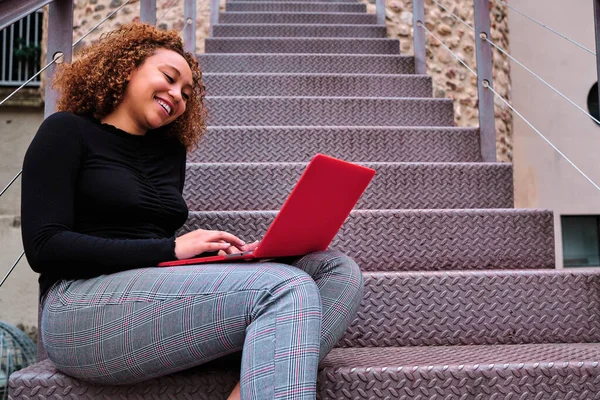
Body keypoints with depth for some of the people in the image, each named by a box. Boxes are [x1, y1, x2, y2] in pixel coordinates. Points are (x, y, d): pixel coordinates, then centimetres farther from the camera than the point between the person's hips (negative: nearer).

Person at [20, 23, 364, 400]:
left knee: (339, 271, -14)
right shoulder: (67, 132, 4)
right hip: (87, 307, -6)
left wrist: (215, 251, -3)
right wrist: (171, 249, -13)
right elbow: (43, 247, -7)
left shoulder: (170, 150, 21)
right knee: (285, 290, -29)